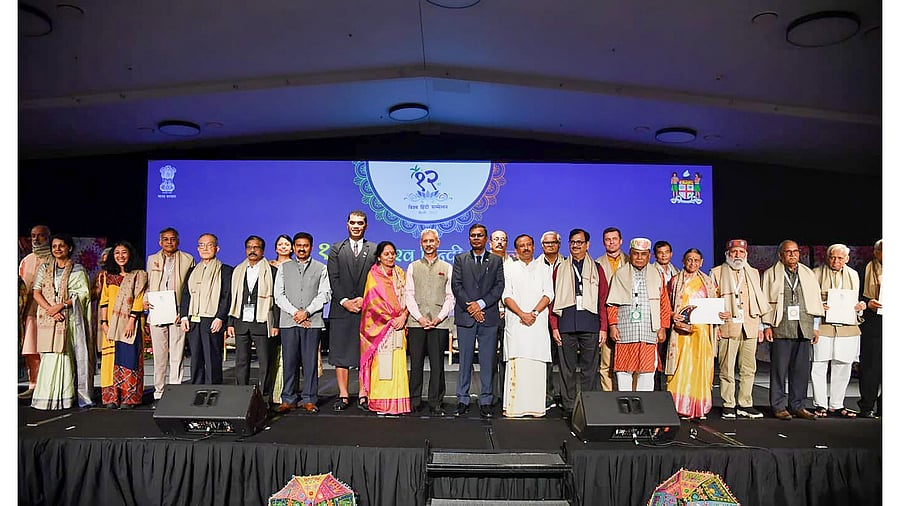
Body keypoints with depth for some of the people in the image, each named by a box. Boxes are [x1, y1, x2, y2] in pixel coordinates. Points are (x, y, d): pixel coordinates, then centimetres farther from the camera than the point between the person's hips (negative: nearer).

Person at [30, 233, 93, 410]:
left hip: (71, 318, -2)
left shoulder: (78, 270, 6)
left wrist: (61, 305, -14)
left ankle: (66, 396, 2)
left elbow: (83, 294, -2)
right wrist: (51, 310, -10)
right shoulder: (44, 268, 13)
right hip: (48, 318, 2)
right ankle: (49, 395, 2)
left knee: (70, 354, -4)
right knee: (51, 355, -3)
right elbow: (36, 293, 5)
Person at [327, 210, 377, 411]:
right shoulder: (336, 249, 10)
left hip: (367, 309, 0)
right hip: (341, 310, 1)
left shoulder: (374, 250, 9)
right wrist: (345, 301, -9)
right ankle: (343, 396, 9)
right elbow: (333, 279, 2)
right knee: (340, 354, 2)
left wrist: (364, 300, -9)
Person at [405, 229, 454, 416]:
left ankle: (435, 403, 9)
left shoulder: (447, 268, 11)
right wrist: (419, 317, -7)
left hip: (439, 323, 0)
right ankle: (414, 402, 12)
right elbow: (409, 295, 6)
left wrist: (439, 318, -7)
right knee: (416, 363, 2)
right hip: (416, 322, 1)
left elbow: (450, 297, 6)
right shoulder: (413, 267, 13)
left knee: (437, 364, 1)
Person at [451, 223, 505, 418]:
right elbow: (456, 285, 1)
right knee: (465, 360, 4)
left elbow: (499, 287, 1)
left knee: (487, 362, 2)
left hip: (489, 316, 0)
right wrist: (470, 307, -9)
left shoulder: (496, 261, 11)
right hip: (465, 316, 0)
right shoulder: (460, 259, 11)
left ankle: (485, 402, 11)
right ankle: (462, 400, 13)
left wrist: (481, 303, -11)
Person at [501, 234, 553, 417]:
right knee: (516, 363, -7)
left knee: (537, 364, -3)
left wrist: (534, 312, -10)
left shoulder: (544, 269, 16)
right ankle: (513, 406, -3)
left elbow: (548, 294, 5)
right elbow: (506, 296, 3)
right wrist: (522, 314, -10)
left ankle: (536, 407, 3)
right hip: (516, 322, -1)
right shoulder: (509, 268, 13)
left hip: (538, 322, 1)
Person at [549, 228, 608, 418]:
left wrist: (603, 328, 0)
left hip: (590, 326, 0)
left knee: (590, 370, 4)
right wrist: (554, 326, 1)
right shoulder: (560, 268, 12)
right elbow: (553, 299, 8)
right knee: (567, 370, 5)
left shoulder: (596, 269, 11)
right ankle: (568, 408, 14)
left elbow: (603, 300, 8)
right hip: (566, 326, 1)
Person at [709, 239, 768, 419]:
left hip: (750, 327, 4)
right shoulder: (717, 273, 6)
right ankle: (728, 406, 5)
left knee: (749, 369, 5)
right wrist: (714, 325, -4)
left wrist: (760, 325, 14)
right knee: (726, 369, -3)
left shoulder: (753, 273, 19)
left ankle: (745, 405, 14)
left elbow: (759, 300, 20)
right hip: (728, 327, -4)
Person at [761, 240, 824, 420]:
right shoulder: (770, 274, 5)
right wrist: (766, 326, -4)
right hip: (781, 329, -3)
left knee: (801, 369, 5)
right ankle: (779, 407, 6)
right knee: (779, 369, -2)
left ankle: (797, 406, 16)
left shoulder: (808, 274, 16)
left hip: (804, 329, 4)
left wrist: (816, 326, 10)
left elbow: (815, 301, 16)